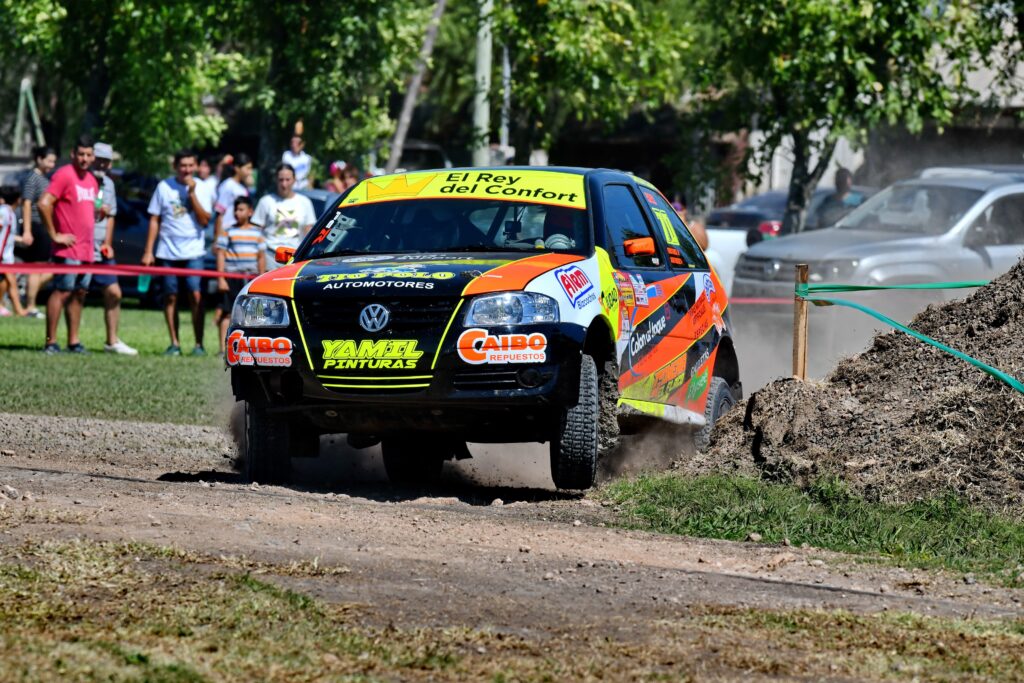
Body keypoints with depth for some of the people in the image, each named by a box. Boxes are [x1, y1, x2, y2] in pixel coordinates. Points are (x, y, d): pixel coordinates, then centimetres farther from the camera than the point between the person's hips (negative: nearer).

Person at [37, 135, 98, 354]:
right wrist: (54, 235, -16)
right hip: (68, 249, -8)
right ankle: (51, 342, -9)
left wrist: (100, 213, 13)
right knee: (62, 292, -9)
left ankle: (74, 341, 16)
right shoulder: (64, 175, -11)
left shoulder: (92, 181, 16)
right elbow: (44, 204, -19)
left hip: (86, 250, 8)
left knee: (79, 294, 10)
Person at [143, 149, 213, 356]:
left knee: (196, 295, -12)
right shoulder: (164, 187, 3)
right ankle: (174, 343, 12)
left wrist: (192, 193, -13)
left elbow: (205, 220, -7)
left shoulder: (200, 189, 2)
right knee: (170, 297, 5)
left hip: (193, 251, -1)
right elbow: (154, 220, 6)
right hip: (168, 251, 1)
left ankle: (199, 343, -8)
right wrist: (148, 251, 2)